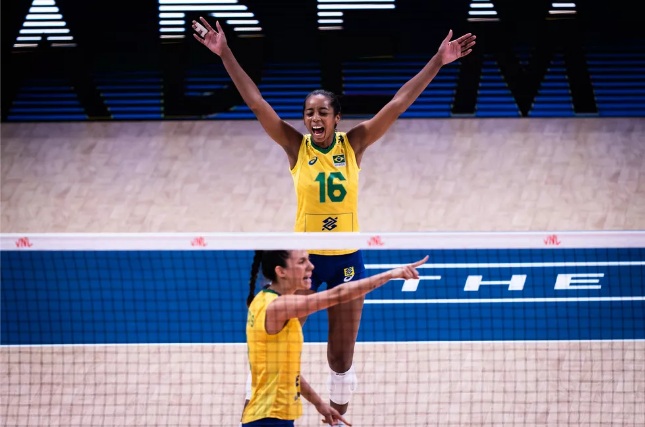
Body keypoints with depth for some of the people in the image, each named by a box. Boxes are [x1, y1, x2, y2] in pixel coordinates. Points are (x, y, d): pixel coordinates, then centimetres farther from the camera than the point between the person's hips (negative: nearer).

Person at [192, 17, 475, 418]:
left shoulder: (354, 144, -4)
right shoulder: (296, 146, -5)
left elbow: (399, 103, -7)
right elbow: (256, 102, -11)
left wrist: (438, 62, -11)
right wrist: (226, 54, -18)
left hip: (347, 259, 1)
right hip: (304, 257, -1)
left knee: (342, 356, 9)